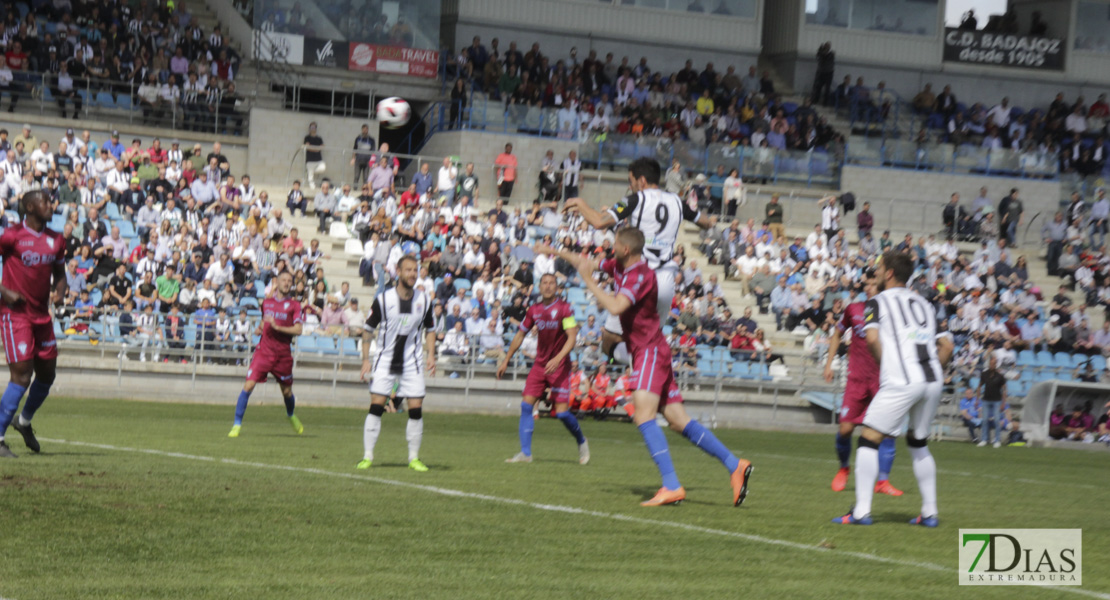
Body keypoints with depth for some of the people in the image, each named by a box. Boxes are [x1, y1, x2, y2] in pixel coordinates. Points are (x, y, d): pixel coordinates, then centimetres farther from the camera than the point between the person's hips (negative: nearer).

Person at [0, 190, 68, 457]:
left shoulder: (55, 240, 9)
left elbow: (59, 273, 20)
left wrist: (60, 291, 0)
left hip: (42, 314, 7)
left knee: (47, 374, 14)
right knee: (22, 375, -13)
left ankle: (25, 421, 39)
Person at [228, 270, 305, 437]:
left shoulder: (294, 305, -1)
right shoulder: (266, 303, 10)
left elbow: (298, 330, -11)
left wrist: (277, 327, -20)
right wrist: (261, 328, 8)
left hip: (283, 355, -1)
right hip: (264, 351, 1)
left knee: (287, 391, 12)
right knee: (248, 385, -13)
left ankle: (291, 416, 45)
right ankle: (237, 425, -9)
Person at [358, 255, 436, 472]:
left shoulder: (425, 300, 0)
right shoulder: (383, 300, -7)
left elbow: (430, 330, 12)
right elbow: (368, 329, 2)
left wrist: (431, 356, 0)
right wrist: (366, 359, -4)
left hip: (413, 363, 2)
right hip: (386, 361, -2)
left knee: (416, 410, -3)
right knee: (376, 407, -7)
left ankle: (414, 458, 8)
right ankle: (367, 456, 1)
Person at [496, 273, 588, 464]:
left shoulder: (565, 308, -9)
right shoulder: (534, 310, 6)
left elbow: (572, 338, -16)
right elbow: (520, 335, 17)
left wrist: (558, 359, -29)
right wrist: (506, 361, 16)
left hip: (560, 366, -5)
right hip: (540, 364, 5)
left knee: (562, 411, -9)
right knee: (526, 405, -8)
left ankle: (581, 442, 18)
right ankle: (525, 453, -5)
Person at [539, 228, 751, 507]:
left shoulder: (641, 275, -17)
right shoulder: (620, 266, 11)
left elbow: (616, 307, -30)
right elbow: (587, 263, 28)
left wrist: (588, 280, -21)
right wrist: (554, 252, 32)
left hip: (651, 350, -10)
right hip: (643, 351, 10)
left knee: (643, 415, -23)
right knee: (679, 421, 4)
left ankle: (672, 486, -30)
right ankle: (734, 465, 3)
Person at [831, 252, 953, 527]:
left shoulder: (878, 302, 5)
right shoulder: (923, 303, 22)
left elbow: (872, 339, -12)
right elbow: (946, 345, 17)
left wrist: (886, 365, 3)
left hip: (901, 382, -6)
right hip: (933, 381, 6)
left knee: (869, 439, 0)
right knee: (919, 443, 22)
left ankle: (861, 511, -8)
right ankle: (929, 513, 19)